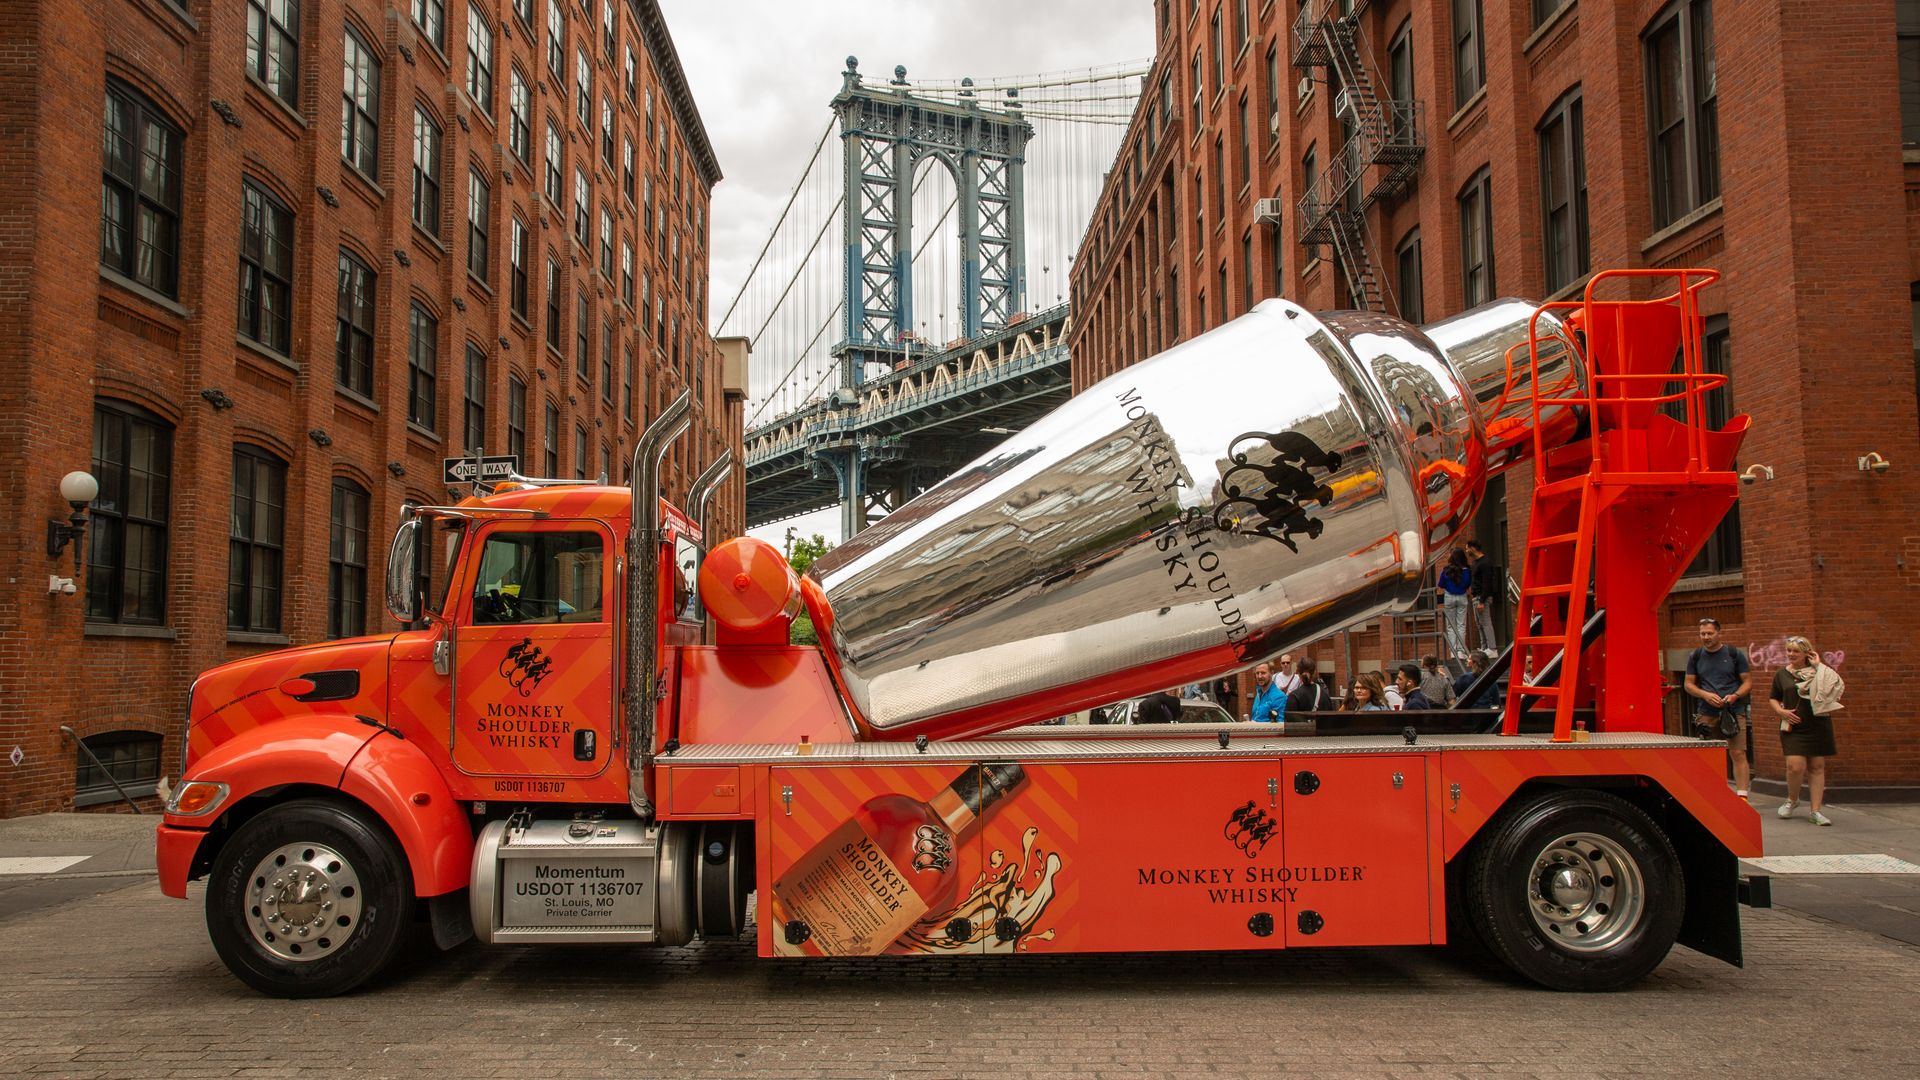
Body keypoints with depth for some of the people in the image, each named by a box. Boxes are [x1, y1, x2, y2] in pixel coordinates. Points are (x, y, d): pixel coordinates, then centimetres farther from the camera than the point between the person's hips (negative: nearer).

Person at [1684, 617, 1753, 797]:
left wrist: (1734, 696, -14)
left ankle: (1742, 796, -8)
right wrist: (1706, 695, -8)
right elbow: (1689, 684, 11)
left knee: (1738, 754, -9)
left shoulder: (1735, 654, 2)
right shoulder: (1695, 657, 9)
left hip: (1733, 712, -2)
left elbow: (1747, 681, 4)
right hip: (1706, 713, 3)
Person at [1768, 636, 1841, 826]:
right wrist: (1781, 711, -1)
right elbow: (1772, 698, 18)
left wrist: (1819, 666, -12)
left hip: (1818, 726, 0)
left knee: (1817, 767, 3)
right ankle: (1792, 799, 15)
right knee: (1795, 766, -12)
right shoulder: (1782, 674, 8)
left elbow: (1838, 686, -14)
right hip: (1793, 727, 0)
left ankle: (1816, 810, 10)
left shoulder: (1818, 673, 3)